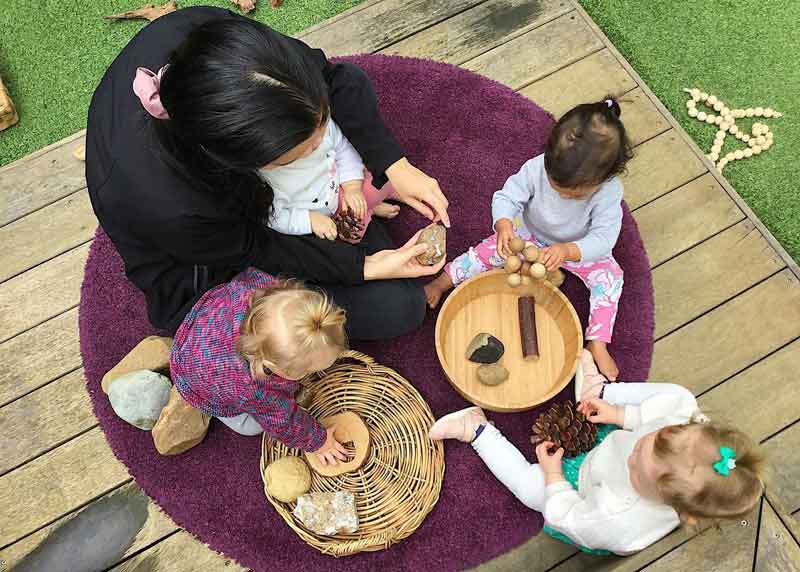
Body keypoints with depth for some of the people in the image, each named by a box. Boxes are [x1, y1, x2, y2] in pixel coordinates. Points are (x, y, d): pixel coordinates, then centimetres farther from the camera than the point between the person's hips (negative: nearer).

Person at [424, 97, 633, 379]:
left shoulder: (609, 192, -35)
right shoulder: (537, 168, -33)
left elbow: (603, 239, -37)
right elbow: (507, 197, -26)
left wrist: (566, 251, -55)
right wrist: (504, 225, -49)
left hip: (579, 248, 0)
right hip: (529, 233, 0)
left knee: (610, 275, -15)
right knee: (488, 251, -12)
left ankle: (597, 344, -10)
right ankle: (441, 282, 5)